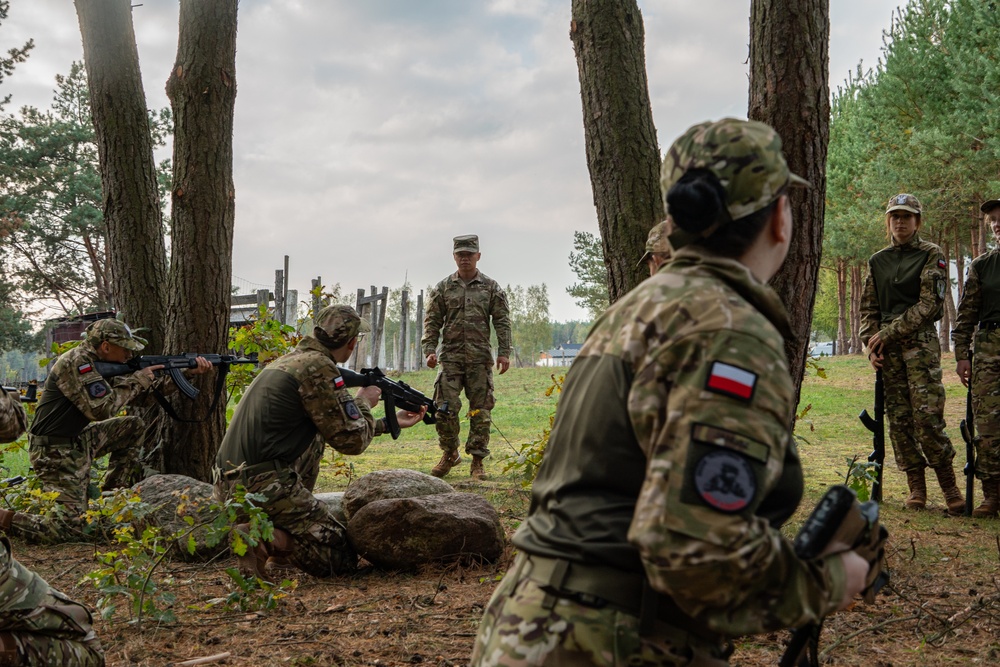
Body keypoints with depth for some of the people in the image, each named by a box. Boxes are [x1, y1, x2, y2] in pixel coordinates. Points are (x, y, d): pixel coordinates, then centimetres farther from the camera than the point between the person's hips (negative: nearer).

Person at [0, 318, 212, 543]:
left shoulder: (97, 363, 8)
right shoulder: (76, 362, -21)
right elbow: (102, 409, -27)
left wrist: (188, 372, 7)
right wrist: (138, 380, -15)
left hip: (77, 440, 10)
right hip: (55, 451, -10)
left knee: (133, 427, 12)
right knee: (69, 526, -14)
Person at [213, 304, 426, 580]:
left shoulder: (292, 359, 17)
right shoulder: (318, 367, -11)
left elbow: (336, 426, 27)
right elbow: (352, 440, -9)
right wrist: (363, 401, 10)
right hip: (263, 488, -9)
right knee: (342, 559, 0)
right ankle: (266, 538, -17)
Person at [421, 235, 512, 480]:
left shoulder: (491, 287, 6)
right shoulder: (443, 288, 7)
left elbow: (502, 322, 4)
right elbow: (432, 321, 6)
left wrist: (504, 352, -4)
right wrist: (429, 349, -5)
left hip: (480, 358, 0)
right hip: (450, 357, 0)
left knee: (480, 411, 2)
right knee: (445, 409, -5)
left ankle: (477, 461, 9)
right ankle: (449, 454, 15)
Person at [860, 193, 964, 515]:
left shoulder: (932, 256, 1)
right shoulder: (877, 261, 14)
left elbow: (929, 304, -8)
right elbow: (868, 308, 15)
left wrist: (888, 333, -10)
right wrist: (871, 345, 1)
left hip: (920, 341, -4)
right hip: (886, 346, 4)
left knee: (927, 413, -13)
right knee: (898, 416, 2)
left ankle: (948, 484, -2)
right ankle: (916, 487, 8)